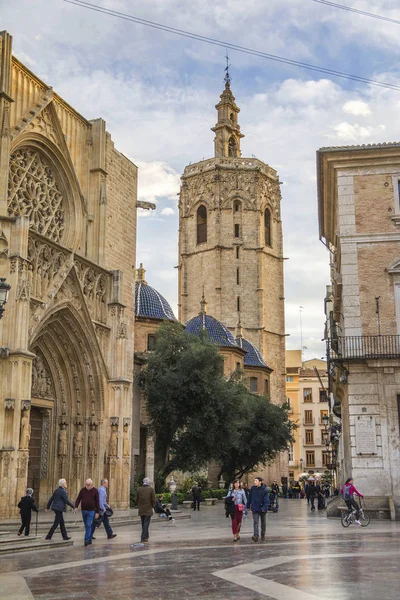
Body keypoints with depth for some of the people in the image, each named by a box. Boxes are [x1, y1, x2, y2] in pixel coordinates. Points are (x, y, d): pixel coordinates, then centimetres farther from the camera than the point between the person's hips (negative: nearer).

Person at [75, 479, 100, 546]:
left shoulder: (95, 490, -5)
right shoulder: (83, 490, 3)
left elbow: (97, 502, -4)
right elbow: (78, 499, 2)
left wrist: (97, 512, -6)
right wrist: (76, 507, -15)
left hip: (91, 511, -4)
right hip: (83, 510, 4)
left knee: (88, 525, -15)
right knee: (86, 526, 11)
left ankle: (86, 540, -16)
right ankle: (89, 540, 21)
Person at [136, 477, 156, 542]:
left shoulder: (139, 489, 1)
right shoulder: (151, 489, -7)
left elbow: (136, 499, 4)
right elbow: (153, 499, -8)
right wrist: (153, 506, 8)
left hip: (141, 510, 4)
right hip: (148, 509, -3)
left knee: (143, 524, 16)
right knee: (146, 524, -1)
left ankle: (146, 536, 29)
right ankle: (144, 537, -7)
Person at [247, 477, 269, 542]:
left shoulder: (264, 490, -14)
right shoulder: (253, 488, -3)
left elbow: (266, 500, -17)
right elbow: (250, 497, 6)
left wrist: (264, 508, -27)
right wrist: (248, 505, 9)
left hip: (262, 509, -1)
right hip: (255, 509, 1)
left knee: (263, 523, 14)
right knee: (255, 523, -10)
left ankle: (263, 535, 31)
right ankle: (255, 536, -18)